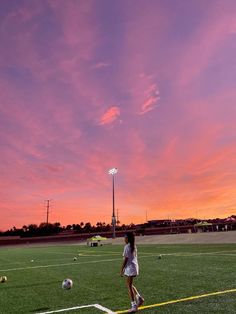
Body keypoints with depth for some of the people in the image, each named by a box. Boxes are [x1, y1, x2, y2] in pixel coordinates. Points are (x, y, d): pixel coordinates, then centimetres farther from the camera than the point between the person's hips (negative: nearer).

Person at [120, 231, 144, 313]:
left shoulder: (127, 247, -16)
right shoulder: (134, 246, 9)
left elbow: (125, 259, -17)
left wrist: (121, 270, -9)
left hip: (130, 268, -9)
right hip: (135, 266, 9)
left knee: (129, 287, 2)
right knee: (130, 285, 22)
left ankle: (134, 306, 6)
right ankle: (139, 298, 17)